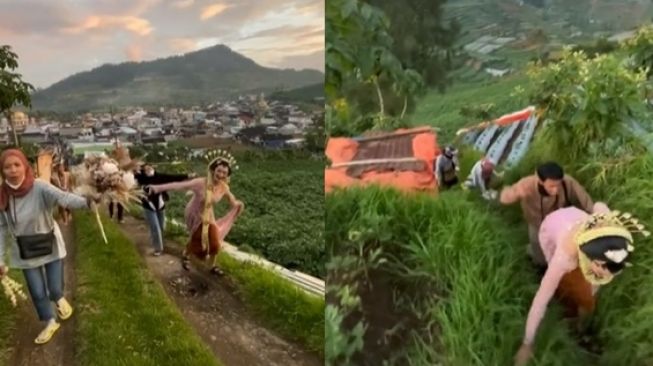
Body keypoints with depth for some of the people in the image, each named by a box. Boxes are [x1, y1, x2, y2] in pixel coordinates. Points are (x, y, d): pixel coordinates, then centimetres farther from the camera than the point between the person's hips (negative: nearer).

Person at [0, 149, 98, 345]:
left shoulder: (40, 188, -23)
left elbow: (64, 197, -42)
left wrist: (86, 201, -63)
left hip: (51, 246, -3)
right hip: (25, 252, 3)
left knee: (54, 288, 3)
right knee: (37, 292, 11)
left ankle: (59, 298, 42)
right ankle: (50, 323, 37)